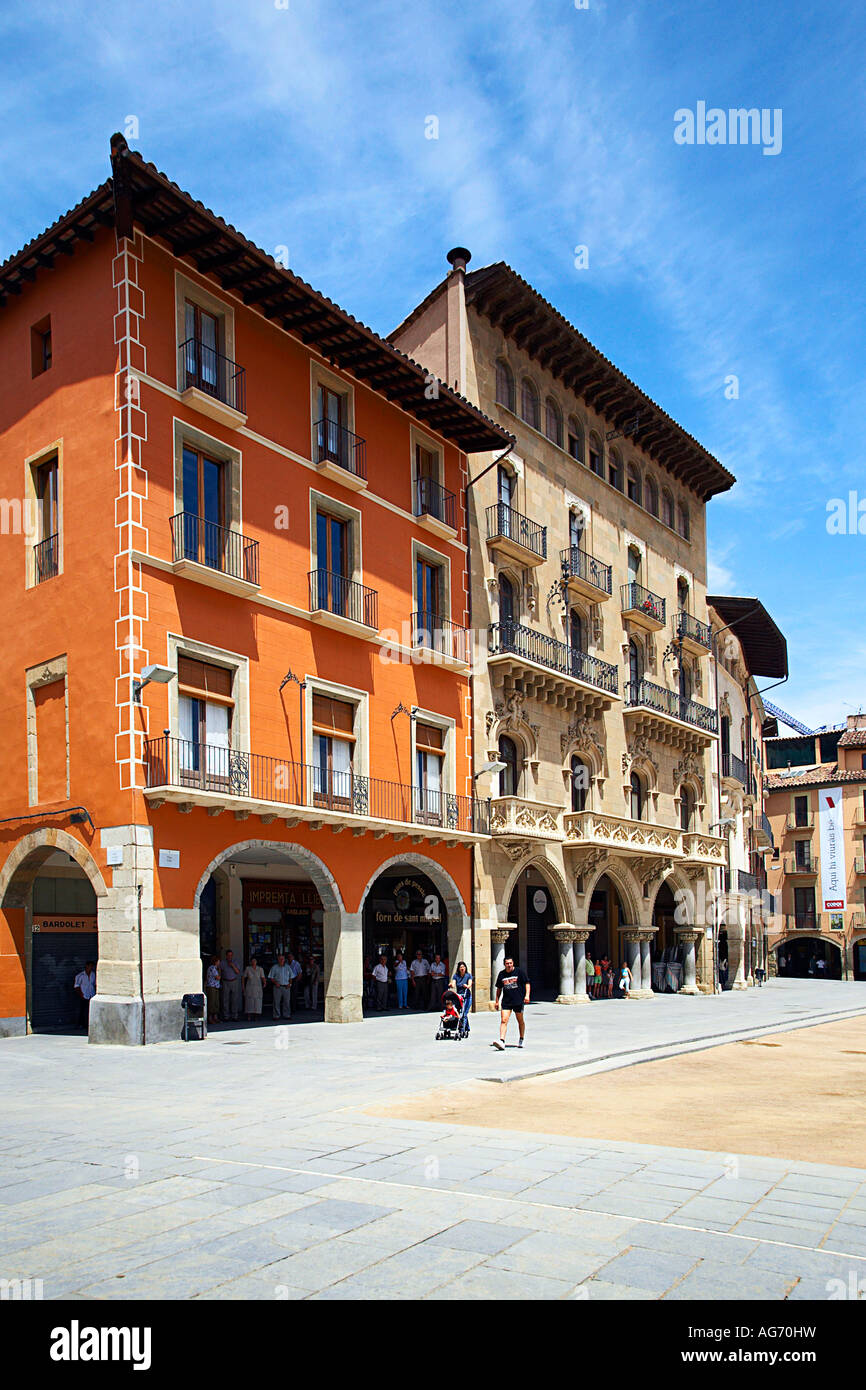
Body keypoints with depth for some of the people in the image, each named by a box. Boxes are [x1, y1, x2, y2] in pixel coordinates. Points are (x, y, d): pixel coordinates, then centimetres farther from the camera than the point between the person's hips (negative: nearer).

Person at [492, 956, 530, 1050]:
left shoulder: (520, 972, -2)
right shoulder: (501, 974, 6)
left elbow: (527, 983, 0)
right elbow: (499, 988, 16)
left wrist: (527, 995, -13)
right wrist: (497, 1001, 13)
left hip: (518, 1000, -2)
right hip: (506, 1001, 2)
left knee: (520, 1021, 11)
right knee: (503, 1020, -13)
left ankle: (521, 1040, 30)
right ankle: (502, 1041, -21)